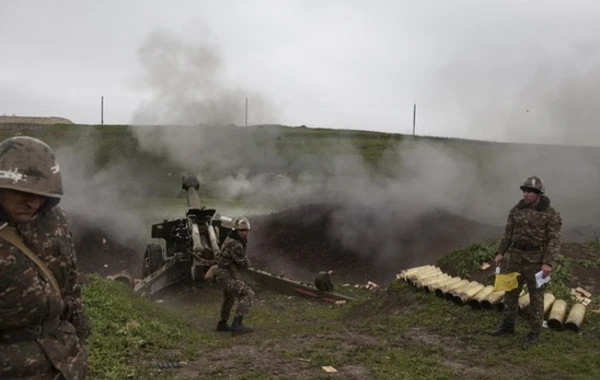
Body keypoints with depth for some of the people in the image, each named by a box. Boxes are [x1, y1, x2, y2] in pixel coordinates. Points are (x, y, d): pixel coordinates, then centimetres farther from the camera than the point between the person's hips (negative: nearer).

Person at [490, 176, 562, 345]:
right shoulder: (517, 209, 1)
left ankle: (534, 332, 19)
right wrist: (500, 253, 2)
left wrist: (548, 263, -21)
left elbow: (554, 241, -14)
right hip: (517, 257, 5)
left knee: (535, 295, 4)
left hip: (537, 259, -5)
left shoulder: (551, 214, -12)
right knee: (511, 291, 11)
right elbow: (508, 233, 8)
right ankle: (507, 325, 25)